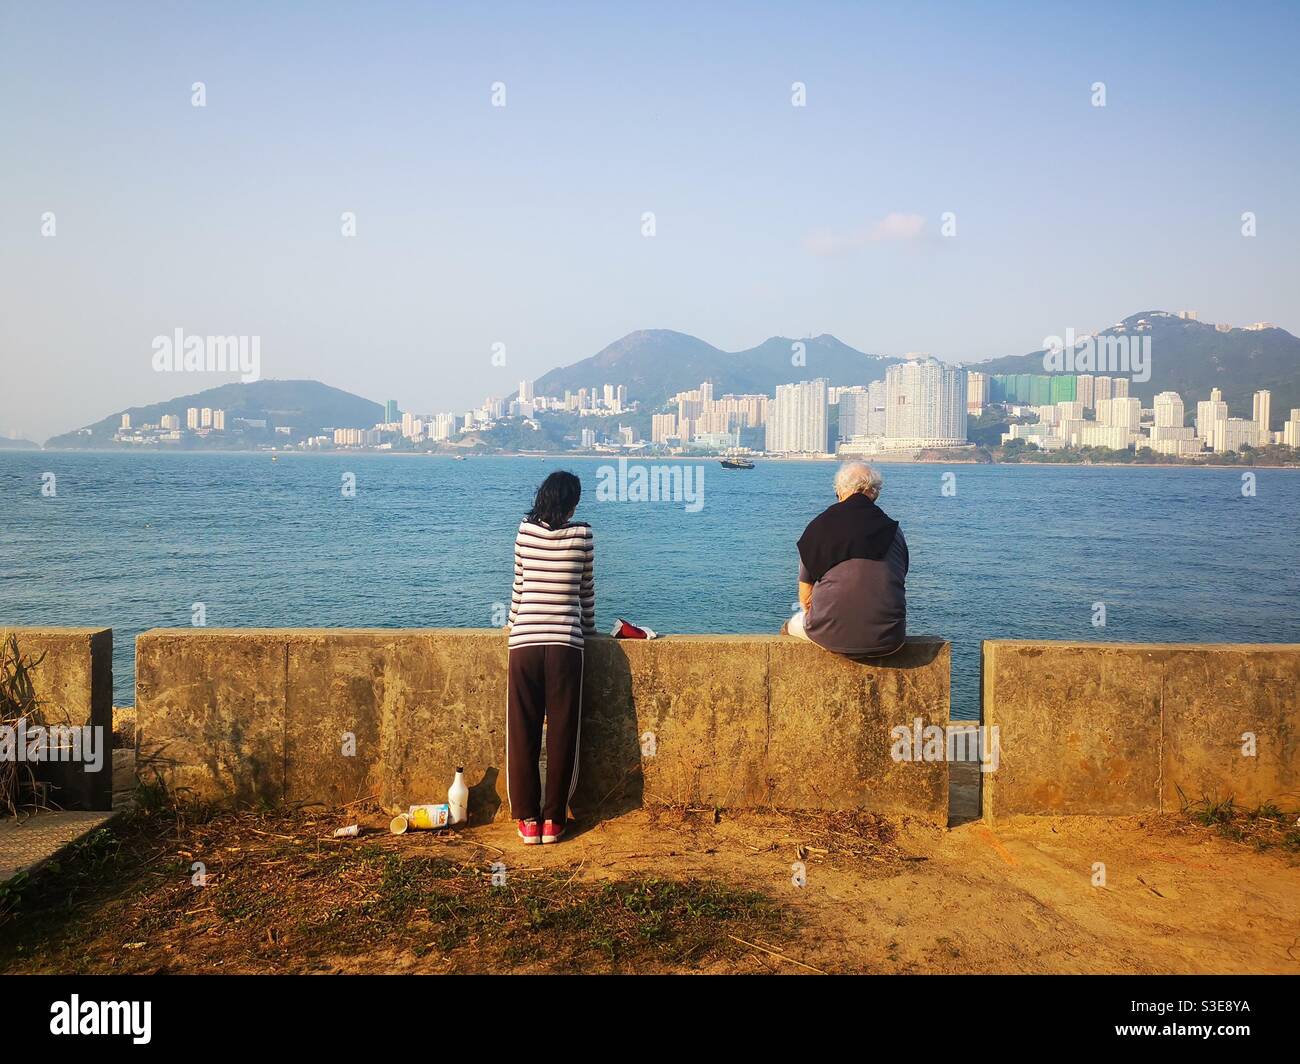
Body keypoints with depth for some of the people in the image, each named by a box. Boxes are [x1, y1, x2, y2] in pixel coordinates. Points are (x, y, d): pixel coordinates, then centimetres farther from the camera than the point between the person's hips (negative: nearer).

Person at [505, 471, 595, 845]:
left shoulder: (525, 531, 5)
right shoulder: (582, 535, 1)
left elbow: (518, 584, 13)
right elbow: (586, 589, 10)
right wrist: (588, 627, 27)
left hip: (525, 641, 1)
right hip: (566, 642, -1)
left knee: (523, 732, 8)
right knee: (562, 734, 7)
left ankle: (528, 819, 12)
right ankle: (553, 819, 12)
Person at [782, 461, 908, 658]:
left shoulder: (819, 526, 0)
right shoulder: (893, 530, 6)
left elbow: (805, 597, 3)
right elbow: (897, 587, 14)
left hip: (832, 636, -2)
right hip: (888, 640, 2)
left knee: (794, 624, 29)